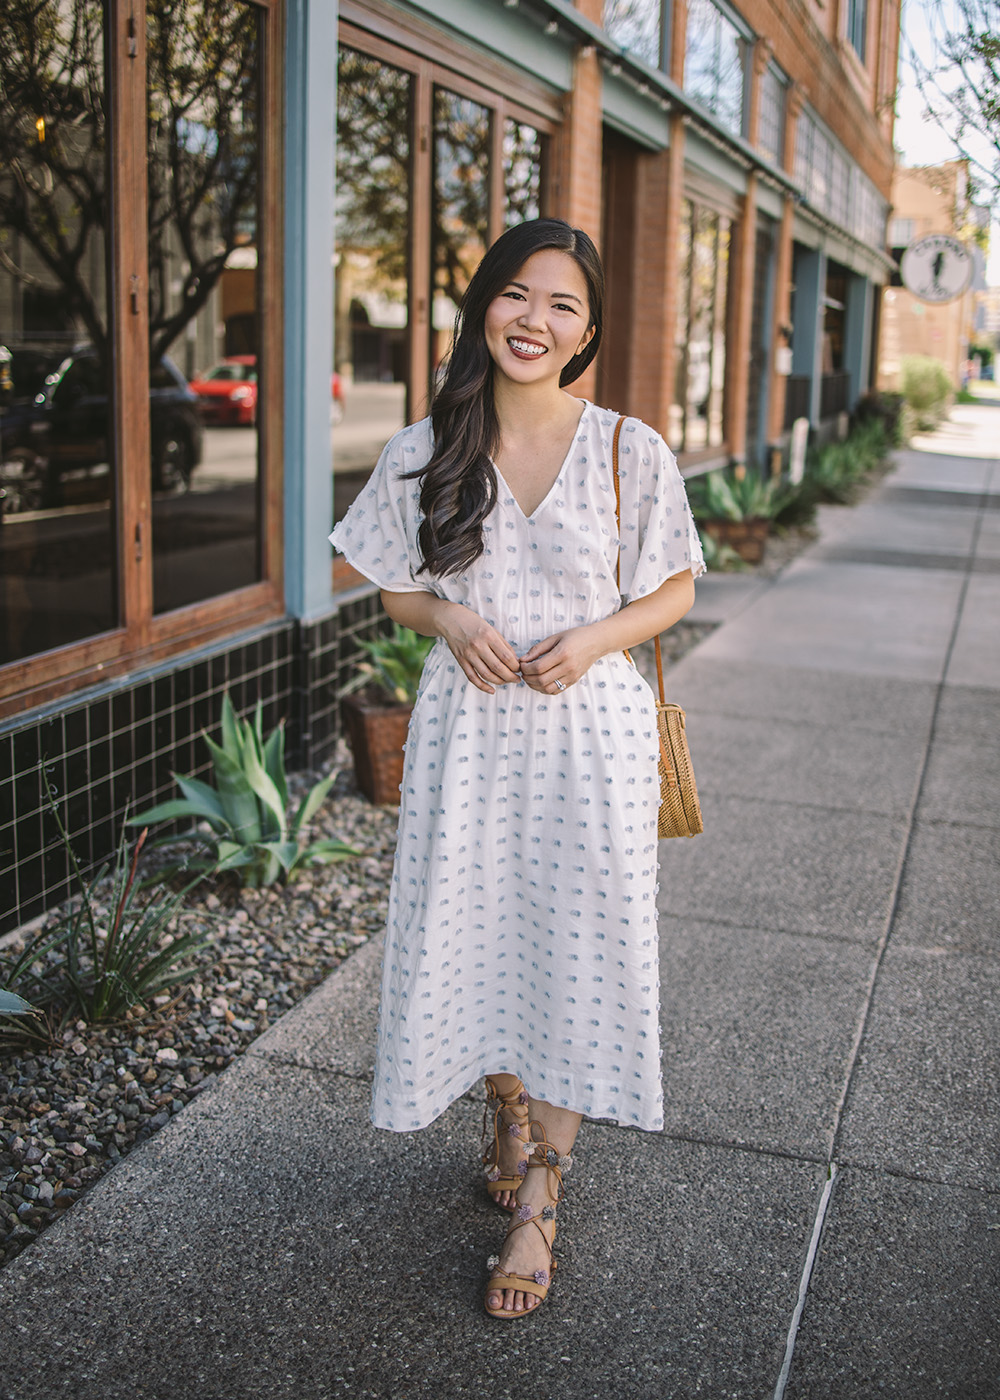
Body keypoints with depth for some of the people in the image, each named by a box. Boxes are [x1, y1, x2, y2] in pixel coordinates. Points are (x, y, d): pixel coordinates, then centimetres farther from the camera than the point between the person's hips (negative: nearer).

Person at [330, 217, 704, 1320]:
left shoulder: (631, 453, -4)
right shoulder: (424, 454, 1)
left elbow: (675, 589, 4)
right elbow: (396, 592, 10)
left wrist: (594, 638, -14)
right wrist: (451, 620, -12)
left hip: (588, 728, -2)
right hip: (468, 727, 2)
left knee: (574, 943, 1)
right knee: (472, 935, 9)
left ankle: (537, 1202, 17)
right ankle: (509, 1115, 39)